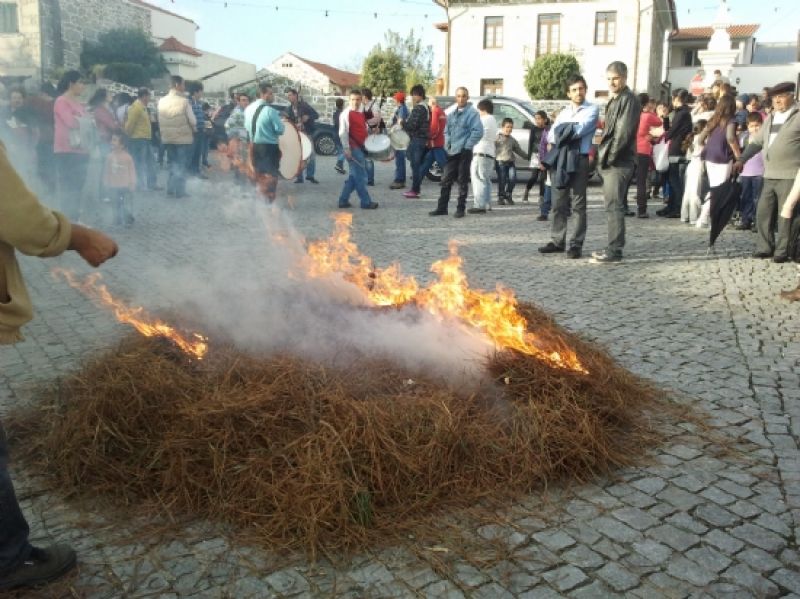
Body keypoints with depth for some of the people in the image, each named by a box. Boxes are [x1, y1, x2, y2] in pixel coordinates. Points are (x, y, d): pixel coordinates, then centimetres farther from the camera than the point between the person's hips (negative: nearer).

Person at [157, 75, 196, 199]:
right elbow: (193, 121, -11)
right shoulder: (183, 101, -16)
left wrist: (165, 132, 17)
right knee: (181, 165, 7)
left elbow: (160, 120, 4)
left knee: (172, 164, 19)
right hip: (184, 138, -4)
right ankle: (179, 191, 9)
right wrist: (193, 129, 9)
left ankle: (171, 189, 20)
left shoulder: (161, 101, -2)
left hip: (167, 138, 4)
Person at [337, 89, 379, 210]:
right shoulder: (346, 114, -11)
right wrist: (346, 149, -20)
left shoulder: (361, 113, 14)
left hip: (360, 147, 9)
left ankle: (343, 200, 17)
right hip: (352, 148, -9)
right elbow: (343, 133, -16)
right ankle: (366, 202, 2)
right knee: (360, 176, -4)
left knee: (354, 175, 11)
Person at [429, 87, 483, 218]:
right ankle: (442, 207, 11)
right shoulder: (452, 114, 16)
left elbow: (478, 131, -14)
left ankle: (460, 209, 7)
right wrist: (447, 144, 8)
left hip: (464, 152, -6)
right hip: (451, 152, 6)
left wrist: (467, 145, -14)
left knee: (463, 181, 1)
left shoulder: (472, 113, -6)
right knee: (446, 180, 5)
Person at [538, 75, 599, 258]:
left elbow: (580, 130, -13)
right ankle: (557, 241, 15)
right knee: (559, 203, 8)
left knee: (578, 204, -3)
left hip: (579, 159, -6)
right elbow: (551, 136, 8)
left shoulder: (592, 109, 1)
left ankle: (576, 244, -1)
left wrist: (562, 131, 1)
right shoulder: (564, 112, 18)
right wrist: (567, 132, -9)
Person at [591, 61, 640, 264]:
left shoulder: (629, 100, -9)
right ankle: (613, 247, 17)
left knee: (614, 207, -10)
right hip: (610, 162, 9)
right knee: (612, 207, 11)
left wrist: (609, 157, -16)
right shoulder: (613, 100, 20)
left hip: (619, 163, -9)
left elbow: (623, 133, -17)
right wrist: (603, 157, 13)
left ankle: (615, 251, -9)